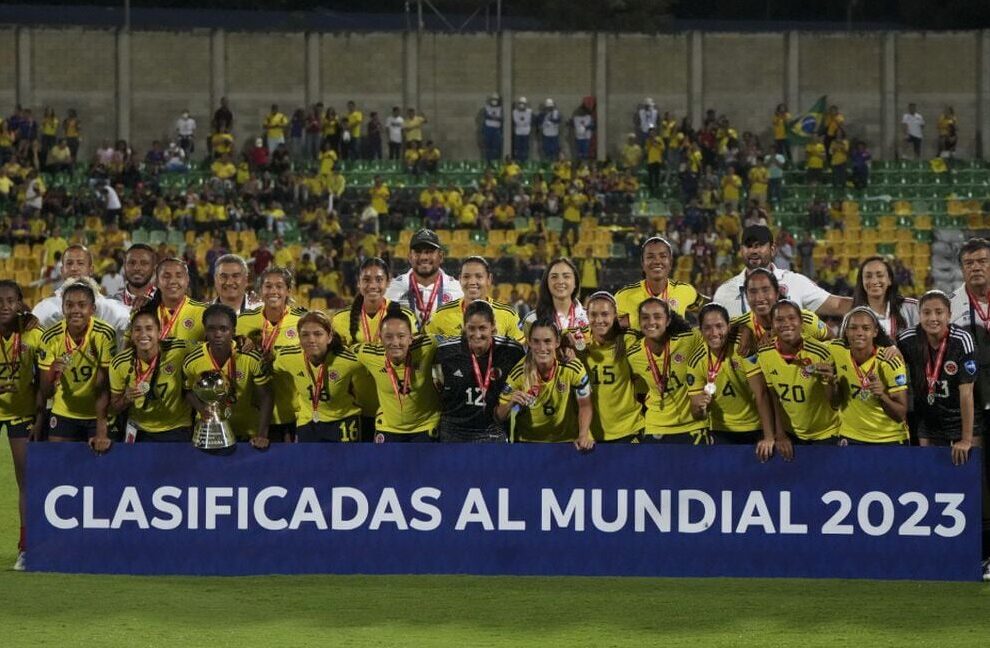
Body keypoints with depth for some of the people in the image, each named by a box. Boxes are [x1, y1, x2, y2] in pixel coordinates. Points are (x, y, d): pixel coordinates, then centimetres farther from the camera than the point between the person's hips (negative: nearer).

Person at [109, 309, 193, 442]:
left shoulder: (180, 350, -18)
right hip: (140, 432, 2)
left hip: (176, 430, -2)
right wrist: (126, 399, -21)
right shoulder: (119, 364, -11)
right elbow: (114, 409, 0)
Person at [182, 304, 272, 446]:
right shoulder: (192, 361, -16)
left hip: (246, 433, -1)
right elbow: (188, 391, 3)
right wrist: (202, 409, -17)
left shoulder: (252, 358, -21)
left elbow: (265, 397, -13)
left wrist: (262, 435, -20)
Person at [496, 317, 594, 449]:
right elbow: (500, 416, -6)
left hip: (568, 441, -3)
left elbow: (584, 406, -3)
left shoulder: (573, 368, -16)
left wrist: (583, 436, -18)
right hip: (530, 442, 3)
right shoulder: (518, 373, -15)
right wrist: (511, 403, -27)